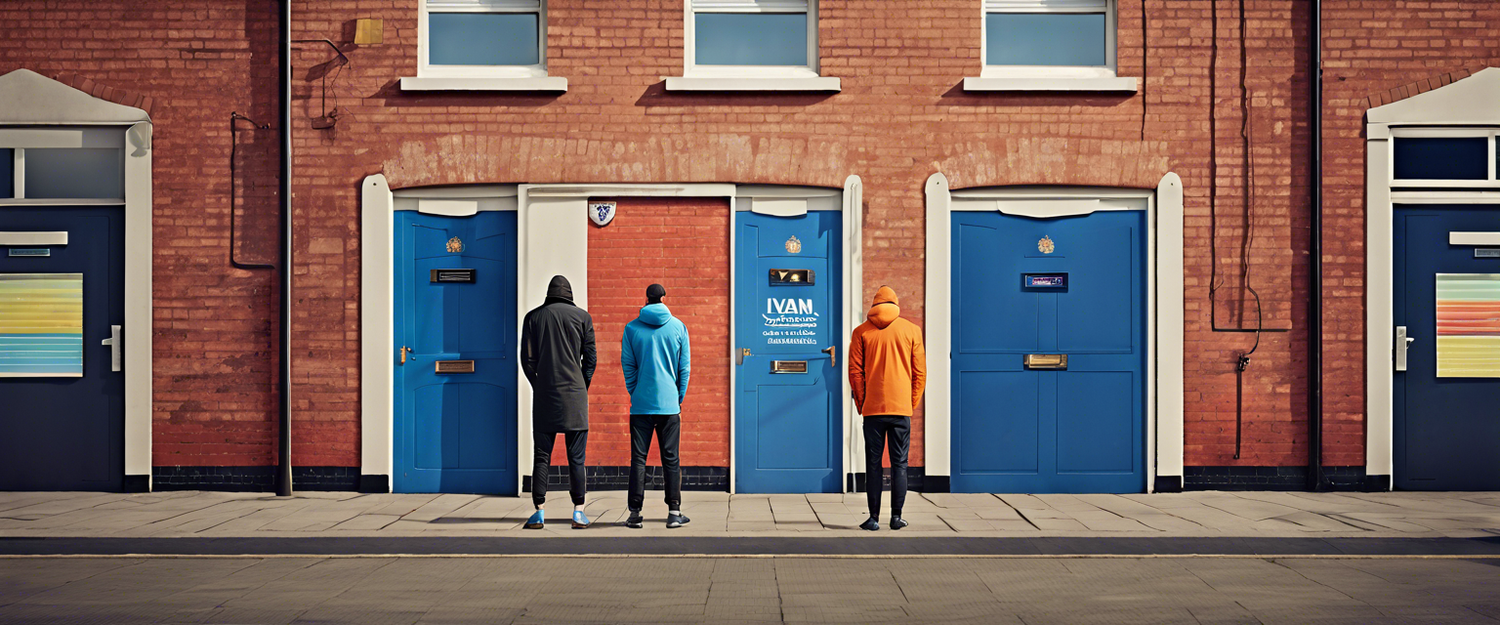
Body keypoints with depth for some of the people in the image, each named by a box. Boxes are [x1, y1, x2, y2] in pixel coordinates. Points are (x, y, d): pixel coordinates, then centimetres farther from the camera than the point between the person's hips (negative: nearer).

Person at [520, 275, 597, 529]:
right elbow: (590, 358, 3)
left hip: (544, 394, 1)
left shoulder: (533, 317, 7)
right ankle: (578, 511, 1)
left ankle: (539, 512, 2)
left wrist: (538, 387, 13)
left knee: (542, 455, 5)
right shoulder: (582, 316, 4)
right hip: (574, 395, -1)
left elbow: (527, 358, 5)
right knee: (576, 456, 2)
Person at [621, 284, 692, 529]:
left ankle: (635, 512, 3)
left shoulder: (632, 328, 1)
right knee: (670, 459, 5)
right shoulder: (678, 326, 2)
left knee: (638, 458, 4)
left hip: (641, 404, 0)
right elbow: (685, 366, 4)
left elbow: (627, 365, 4)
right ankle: (674, 512, 4)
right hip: (670, 404, 0)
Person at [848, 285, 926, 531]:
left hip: (872, 409, 0)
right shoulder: (911, 330, 4)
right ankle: (896, 516, 5)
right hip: (901, 408, 0)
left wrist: (861, 403, 9)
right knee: (899, 463, 6)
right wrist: (912, 403, 13)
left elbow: (855, 372, 1)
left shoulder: (861, 332, 3)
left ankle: (874, 518, 3)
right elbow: (920, 372, 4)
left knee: (873, 464, 4)